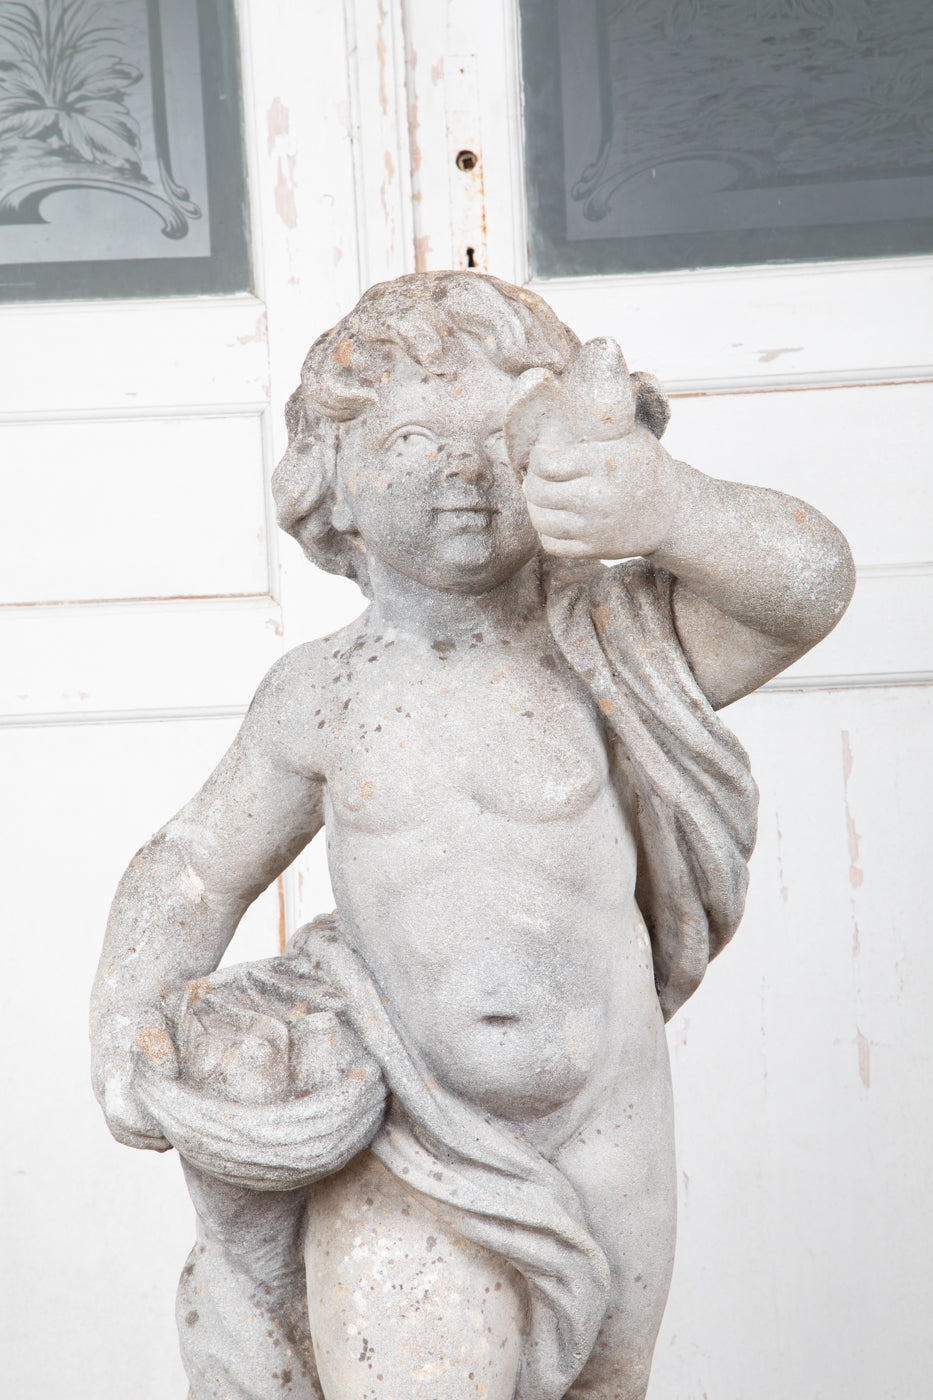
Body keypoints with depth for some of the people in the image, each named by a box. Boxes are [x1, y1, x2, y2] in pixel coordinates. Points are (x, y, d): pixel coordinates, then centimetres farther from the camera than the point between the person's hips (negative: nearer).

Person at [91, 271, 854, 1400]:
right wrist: (127, 1018, -10)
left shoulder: (594, 648, -5)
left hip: (603, 1165, 1)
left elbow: (809, 582, -18)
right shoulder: (323, 693, -1)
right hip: (412, 1178, -1)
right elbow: (194, 869, 9)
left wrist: (662, 510, -38)